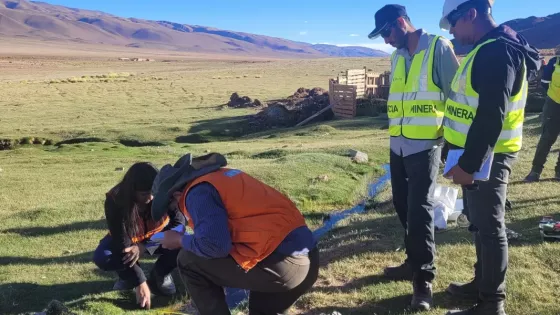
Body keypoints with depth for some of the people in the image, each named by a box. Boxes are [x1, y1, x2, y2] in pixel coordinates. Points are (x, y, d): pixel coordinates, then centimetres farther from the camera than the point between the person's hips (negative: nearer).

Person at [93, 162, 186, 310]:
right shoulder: (115, 201, -32)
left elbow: (178, 221, -25)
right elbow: (122, 245, -32)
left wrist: (144, 246, -36)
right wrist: (140, 283, -34)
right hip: (128, 239, 0)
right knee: (101, 257, -30)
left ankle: (159, 275, -3)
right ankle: (127, 275, 2)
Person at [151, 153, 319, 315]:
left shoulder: (198, 191, -6)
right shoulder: (220, 175, 22)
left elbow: (215, 245, -15)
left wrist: (180, 240, 3)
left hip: (279, 263, -9)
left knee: (188, 261, 5)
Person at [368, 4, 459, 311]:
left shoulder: (438, 47, -7)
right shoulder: (397, 56, 13)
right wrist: (395, 130, 16)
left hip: (425, 145, -7)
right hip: (398, 144, 7)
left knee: (420, 210, -6)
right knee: (403, 206, 12)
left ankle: (424, 279, 4)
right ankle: (414, 262, 28)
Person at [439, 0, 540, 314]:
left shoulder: (497, 52, -19)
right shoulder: (488, 49, 14)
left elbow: (492, 116, -26)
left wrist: (468, 164, -25)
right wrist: (464, 157, 22)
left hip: (487, 157, -10)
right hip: (479, 153, 10)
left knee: (489, 226, -1)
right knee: (481, 223, 18)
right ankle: (483, 283, 33)